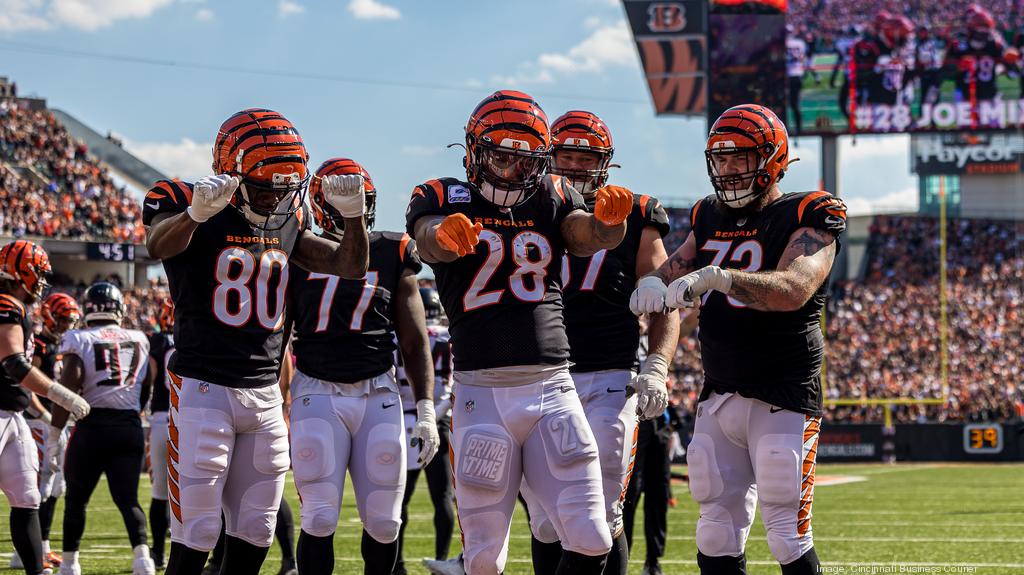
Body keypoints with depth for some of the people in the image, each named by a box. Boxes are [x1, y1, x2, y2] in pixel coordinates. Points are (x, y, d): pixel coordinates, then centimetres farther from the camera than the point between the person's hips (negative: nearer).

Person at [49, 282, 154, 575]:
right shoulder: (139, 340, 7)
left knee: (76, 498, 12)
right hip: (130, 425, 3)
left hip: (93, 425, -3)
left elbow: (68, 392, -10)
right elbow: (149, 381, 20)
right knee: (127, 497, 5)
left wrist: (54, 436, -6)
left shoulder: (78, 340, -5)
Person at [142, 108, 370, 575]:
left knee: (254, 537, 9)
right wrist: (197, 212, -53)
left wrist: (353, 215, -11)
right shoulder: (184, 205, -10)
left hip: (265, 395, 6)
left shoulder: (287, 221, 10)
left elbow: (351, 266, 10)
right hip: (204, 390, -6)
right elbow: (159, 244, -31)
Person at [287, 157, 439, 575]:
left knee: (384, 521, 2)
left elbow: (414, 341, 10)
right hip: (317, 393, -2)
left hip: (378, 394, 2)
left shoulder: (392, 255, 6)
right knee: (319, 520, -9)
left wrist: (425, 409, 3)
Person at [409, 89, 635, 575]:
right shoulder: (444, 200, 4)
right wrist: (447, 234, -45)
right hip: (482, 393, -2)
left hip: (553, 389, 2)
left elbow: (592, 235, -9)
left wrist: (610, 219, -34)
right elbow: (429, 240, -20)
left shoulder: (551, 199, 12)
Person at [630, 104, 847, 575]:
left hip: (782, 400, -6)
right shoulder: (711, 218, 15)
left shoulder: (807, 218, -7)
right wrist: (651, 285, -13)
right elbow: (669, 275, 12)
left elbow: (793, 289, -23)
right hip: (717, 399, 6)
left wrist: (720, 277, -37)